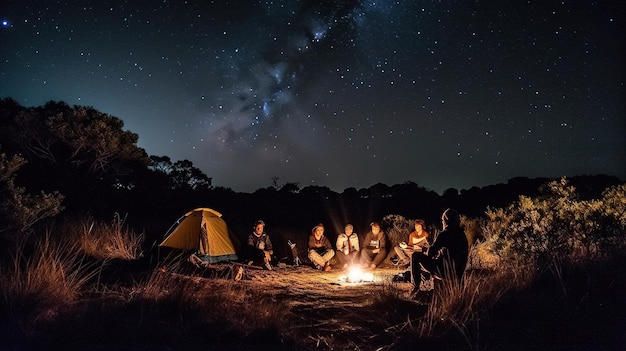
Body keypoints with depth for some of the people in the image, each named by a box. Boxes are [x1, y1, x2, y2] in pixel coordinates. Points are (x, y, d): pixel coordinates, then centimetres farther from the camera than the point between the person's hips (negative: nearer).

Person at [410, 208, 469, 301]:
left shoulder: (444, 234, -16)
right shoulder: (462, 235, 7)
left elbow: (431, 251, -14)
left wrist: (426, 255, 9)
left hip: (445, 271, -8)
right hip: (457, 272, 8)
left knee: (415, 256, 3)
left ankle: (417, 288, 10)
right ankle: (428, 289, 33)